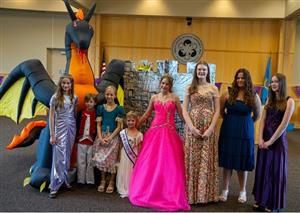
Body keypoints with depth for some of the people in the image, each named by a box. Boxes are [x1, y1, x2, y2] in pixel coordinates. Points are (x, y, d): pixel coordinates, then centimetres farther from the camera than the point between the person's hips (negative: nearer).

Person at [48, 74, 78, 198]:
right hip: (59, 128, -4)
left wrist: (75, 130, 9)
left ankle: (64, 180, 20)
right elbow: (51, 116, -6)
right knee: (59, 156, -6)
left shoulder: (74, 98, 6)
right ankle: (54, 186, 1)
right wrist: (52, 134, -10)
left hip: (71, 128, 4)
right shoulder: (55, 97, -4)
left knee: (67, 155, 8)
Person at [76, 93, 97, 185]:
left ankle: (90, 180, 15)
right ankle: (81, 180, 17)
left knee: (90, 161, 5)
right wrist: (77, 136, 0)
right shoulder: (81, 113, 4)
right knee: (81, 161, 8)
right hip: (81, 140, 2)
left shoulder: (96, 114, -2)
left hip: (92, 140, -2)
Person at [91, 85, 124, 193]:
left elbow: (119, 126, -2)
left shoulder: (119, 109, 1)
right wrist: (100, 138, -7)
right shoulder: (101, 108, 8)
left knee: (112, 159, -3)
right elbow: (98, 124, 6)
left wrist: (110, 137, -11)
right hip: (102, 136, 2)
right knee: (100, 159, -3)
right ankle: (103, 180, 15)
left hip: (113, 137, -2)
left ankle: (111, 182, 13)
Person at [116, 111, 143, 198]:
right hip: (125, 156, 1)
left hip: (134, 157, -1)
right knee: (124, 172, 7)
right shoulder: (123, 133, -2)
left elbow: (139, 148, -1)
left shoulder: (139, 134, -5)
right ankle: (124, 190, 18)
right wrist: (119, 157, 3)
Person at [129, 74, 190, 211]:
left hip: (169, 133, -2)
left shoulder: (174, 98, 5)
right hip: (155, 131, 2)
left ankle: (169, 194, 9)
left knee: (169, 163, -2)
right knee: (151, 162, 2)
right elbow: (146, 114, 17)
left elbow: (182, 115, 6)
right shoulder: (154, 97, 11)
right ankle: (149, 192, 14)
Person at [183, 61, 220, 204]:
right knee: (192, 159, 2)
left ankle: (206, 193, 14)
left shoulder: (213, 88, 7)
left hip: (208, 127, 0)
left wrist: (210, 128, -10)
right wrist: (192, 127, -11)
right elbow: (184, 109, 2)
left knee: (206, 159, 1)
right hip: (192, 127, 0)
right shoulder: (190, 88, 8)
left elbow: (217, 110, 2)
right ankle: (192, 193, 12)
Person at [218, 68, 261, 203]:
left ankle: (242, 191, 26)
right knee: (227, 161, 7)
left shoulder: (253, 96, -2)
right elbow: (221, 111, 6)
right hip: (228, 131, 0)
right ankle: (225, 190, 20)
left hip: (245, 133, 0)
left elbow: (257, 115, 11)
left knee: (242, 162, 9)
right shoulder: (228, 93, -5)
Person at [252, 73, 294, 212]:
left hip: (278, 139, -5)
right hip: (264, 139, 5)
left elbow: (284, 124, -14)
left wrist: (271, 141, -14)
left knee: (276, 171, 5)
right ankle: (261, 199, 26)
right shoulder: (269, 100, 8)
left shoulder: (289, 101, -8)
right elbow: (263, 120, 4)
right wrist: (261, 138, -8)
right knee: (262, 169, 11)